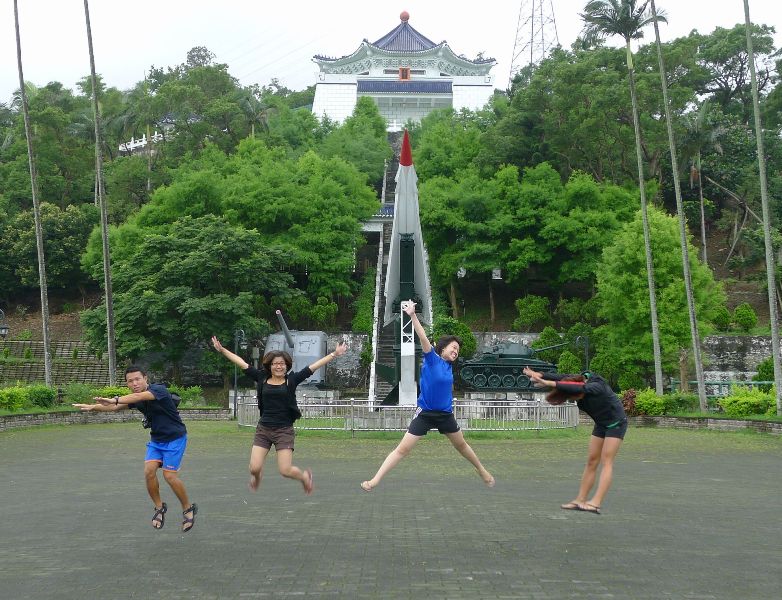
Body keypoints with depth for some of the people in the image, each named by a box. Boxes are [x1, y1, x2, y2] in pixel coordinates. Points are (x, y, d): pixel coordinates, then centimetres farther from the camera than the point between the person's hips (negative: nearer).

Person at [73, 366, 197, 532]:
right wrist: (92, 407, -11)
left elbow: (140, 397, -41)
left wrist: (115, 400, -54)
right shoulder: (134, 398, 1)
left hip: (174, 438, -7)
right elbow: (115, 407, 3)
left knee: (169, 475, -12)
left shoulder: (158, 389, -23)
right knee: (149, 471, -11)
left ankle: (188, 509, 8)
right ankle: (159, 507, 10)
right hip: (156, 439, 7)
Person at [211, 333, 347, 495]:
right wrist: (222, 350, 5)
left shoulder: (292, 380, -2)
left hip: (284, 430, -2)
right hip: (263, 429, 2)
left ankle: (305, 476, 26)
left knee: (285, 471, -9)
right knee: (254, 469, -4)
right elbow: (242, 363, 5)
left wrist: (334, 354, -6)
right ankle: (257, 475, 35)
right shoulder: (262, 379, 3)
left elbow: (314, 366, -4)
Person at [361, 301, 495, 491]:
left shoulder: (449, 366, 3)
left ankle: (482, 471, 45)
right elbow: (423, 337, -26)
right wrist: (413, 315, -37)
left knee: (461, 445, 23)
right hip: (425, 413, -5)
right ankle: (375, 481, -6)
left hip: (445, 414, 5)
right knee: (402, 449, -9)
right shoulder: (432, 359, -11)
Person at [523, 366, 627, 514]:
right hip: (601, 424, 7)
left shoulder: (597, 386, -33)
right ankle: (580, 500, 6)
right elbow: (561, 377, -29)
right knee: (591, 461, 4)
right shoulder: (577, 381, -14)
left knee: (606, 461, -14)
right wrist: (539, 375, -47)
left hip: (616, 423, -7)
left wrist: (549, 383, -59)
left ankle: (596, 503, -21)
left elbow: (578, 389, -52)